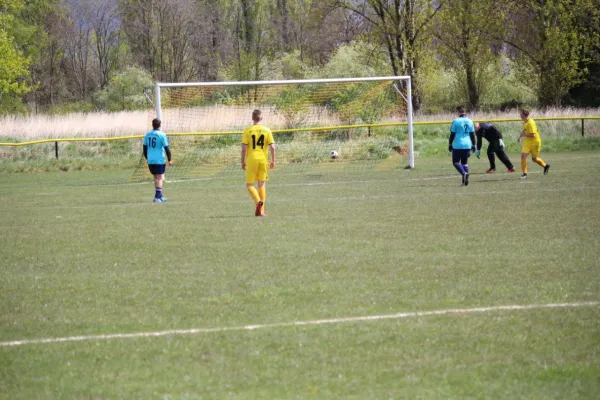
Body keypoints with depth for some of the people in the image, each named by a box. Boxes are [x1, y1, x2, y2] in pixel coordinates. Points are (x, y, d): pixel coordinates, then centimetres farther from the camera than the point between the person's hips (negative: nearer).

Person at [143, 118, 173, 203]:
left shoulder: (147, 135, 8)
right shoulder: (162, 135, -8)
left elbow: (145, 147, 13)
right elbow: (166, 148, -8)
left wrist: (147, 158, 25)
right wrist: (170, 160, -2)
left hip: (150, 161, 5)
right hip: (159, 160, -5)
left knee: (156, 177, 16)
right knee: (159, 177, -2)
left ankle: (160, 196, 19)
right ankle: (157, 197, -9)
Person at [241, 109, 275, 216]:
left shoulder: (247, 131, -3)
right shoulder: (267, 130, 2)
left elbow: (244, 148, -6)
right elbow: (272, 147, -3)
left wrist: (243, 162, 4)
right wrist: (273, 161, 8)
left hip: (251, 160, -2)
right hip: (263, 159, 2)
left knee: (249, 184, 6)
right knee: (262, 184, 12)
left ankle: (258, 201, -21)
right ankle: (261, 210, 9)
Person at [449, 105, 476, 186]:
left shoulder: (456, 121, -7)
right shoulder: (469, 121, 5)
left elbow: (452, 134, -5)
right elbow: (472, 134, 9)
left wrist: (450, 144, 4)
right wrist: (473, 145, 17)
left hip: (457, 145, -4)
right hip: (467, 145, 4)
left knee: (456, 162, 5)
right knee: (465, 162, 14)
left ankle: (463, 173, -22)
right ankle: (465, 181, 6)